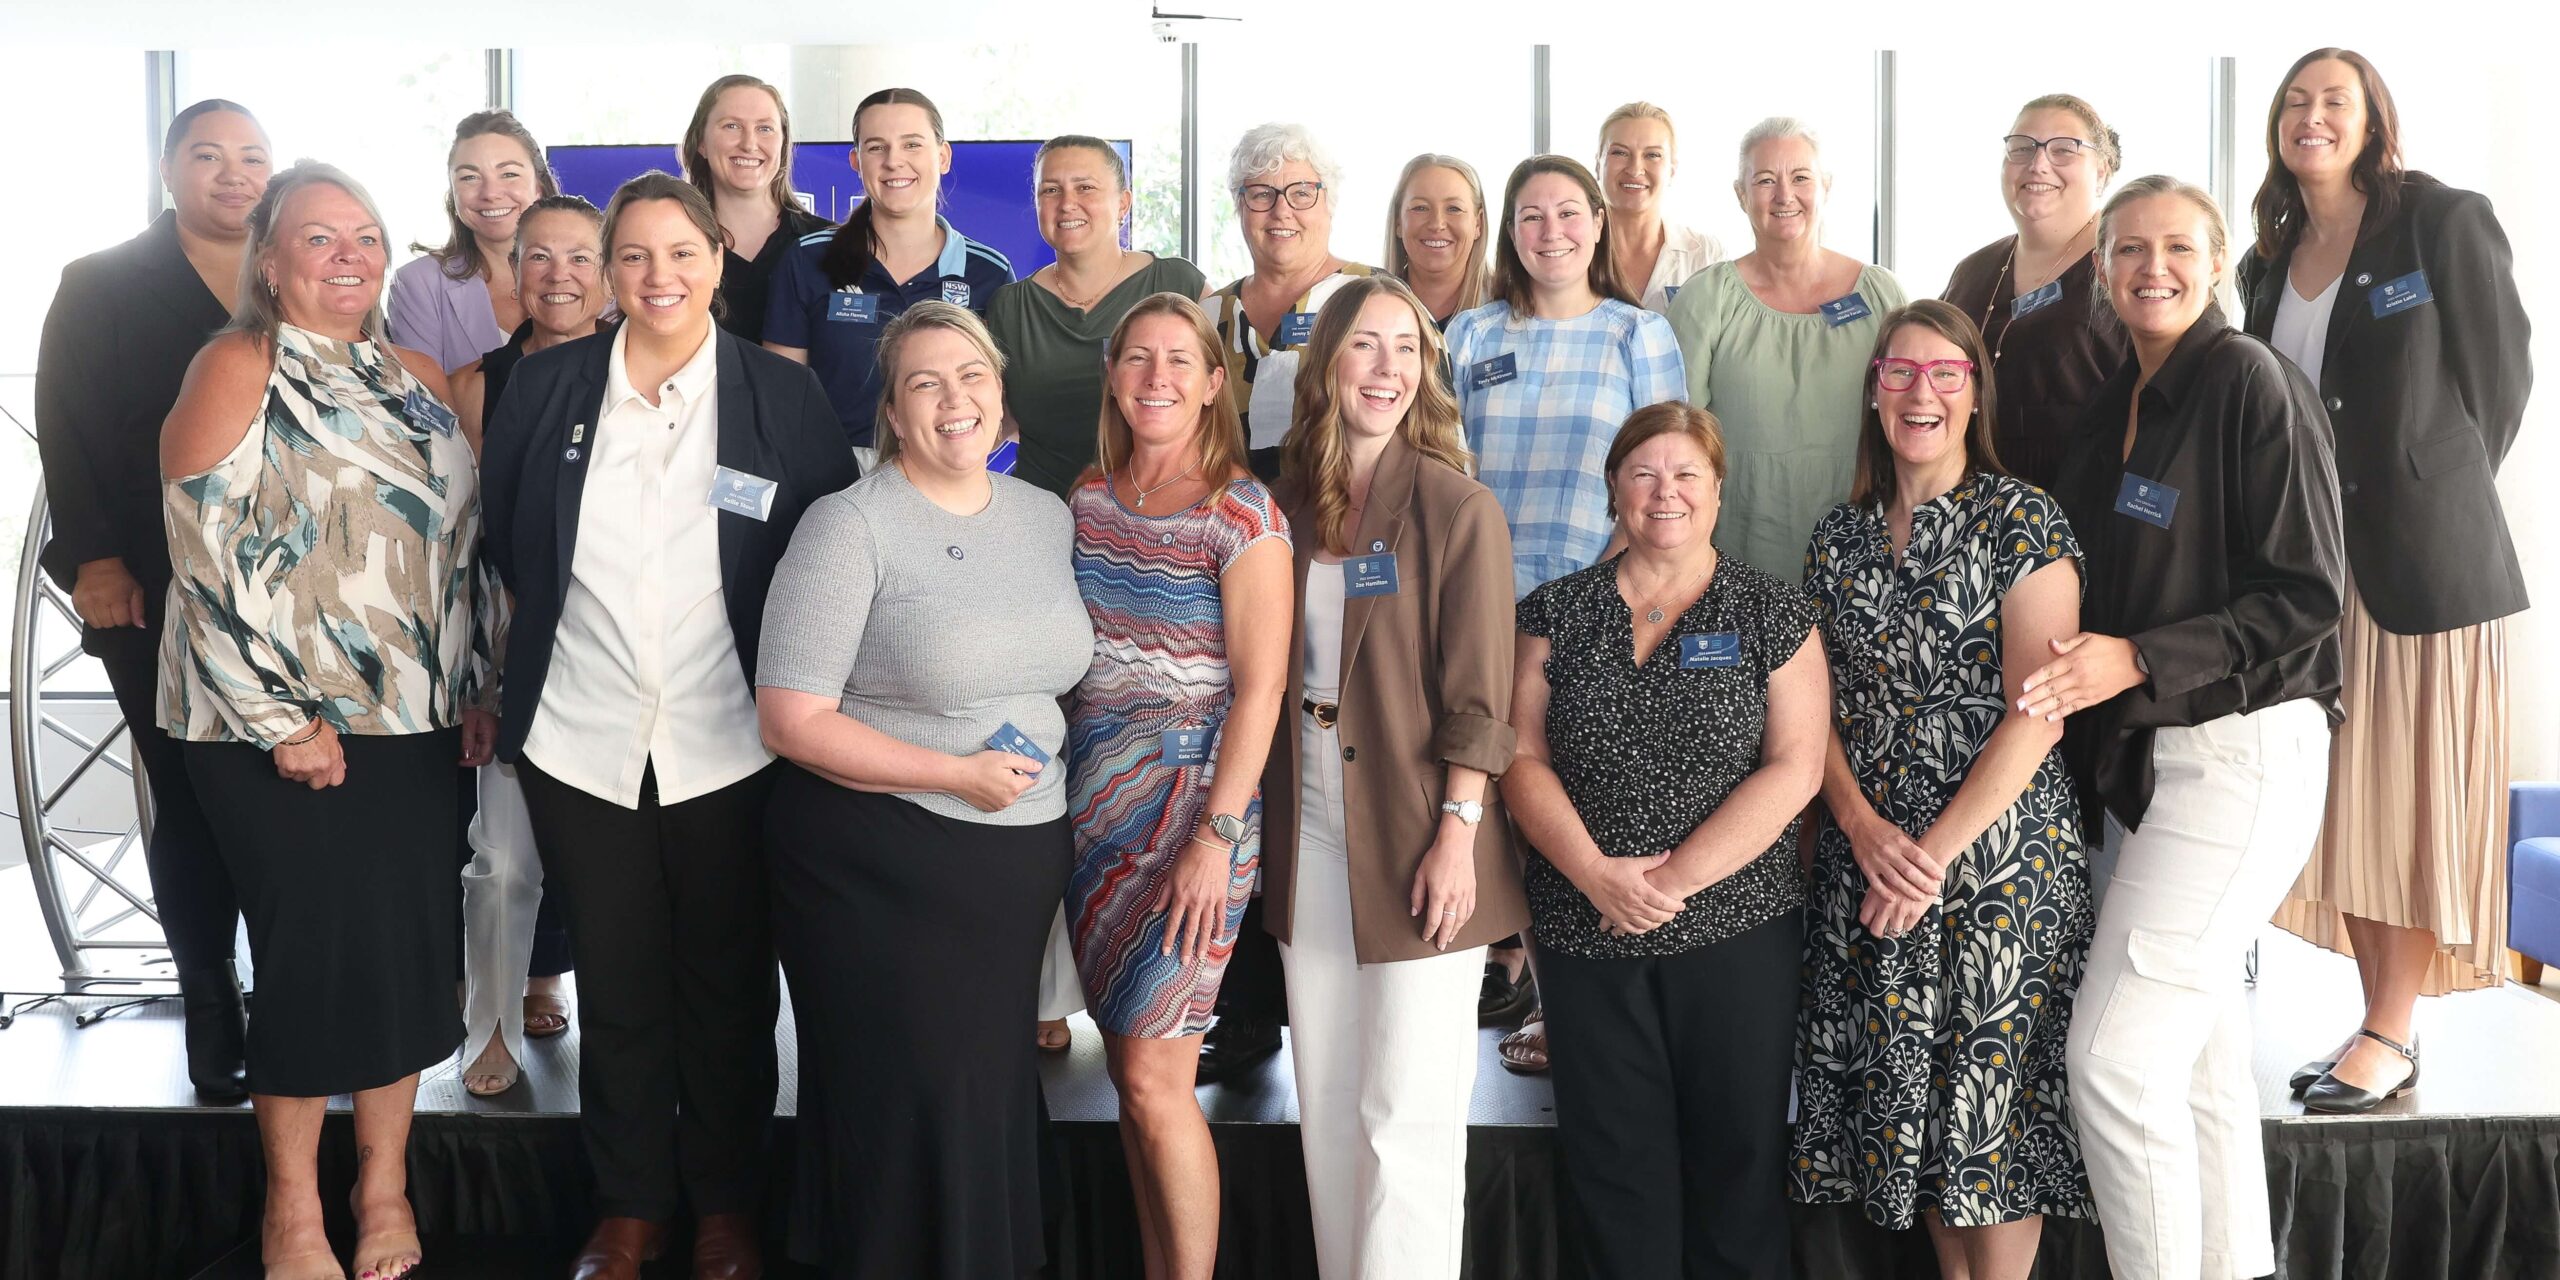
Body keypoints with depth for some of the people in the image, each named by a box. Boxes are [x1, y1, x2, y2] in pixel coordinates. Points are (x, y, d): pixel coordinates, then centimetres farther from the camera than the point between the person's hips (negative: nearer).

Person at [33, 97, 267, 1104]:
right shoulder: (101, 287, 6)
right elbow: (68, 434, 0)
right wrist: (94, 559, -10)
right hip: (157, 600, -1)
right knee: (188, 807, 4)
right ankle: (212, 1020, 13)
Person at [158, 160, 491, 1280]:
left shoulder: (418, 380, 11)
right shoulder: (236, 368, -7)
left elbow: (461, 544, 15)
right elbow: (205, 559, -13)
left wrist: (481, 688, 9)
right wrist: (282, 721, -15)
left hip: (420, 725, 5)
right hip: (283, 730, -5)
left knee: (413, 946, 8)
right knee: (314, 955, 1)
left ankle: (384, 1181, 26)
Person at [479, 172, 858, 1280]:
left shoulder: (783, 396, -3)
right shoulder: (545, 387, 2)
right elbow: (498, 539, 12)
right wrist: (537, 636, 9)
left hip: (731, 749, -1)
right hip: (580, 742, 2)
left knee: (730, 984, 10)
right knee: (614, 981, 13)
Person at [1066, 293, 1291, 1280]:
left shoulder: (1241, 514, -8)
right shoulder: (1088, 497, 9)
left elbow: (1259, 689, -11)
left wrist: (1215, 836, -17)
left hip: (1192, 806, -5)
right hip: (1092, 801, 5)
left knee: (1153, 1075, -6)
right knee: (1129, 1067, 11)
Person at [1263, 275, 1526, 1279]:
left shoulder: (1458, 509, -7)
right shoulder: (1290, 502, 7)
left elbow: (1478, 694, -10)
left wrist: (1458, 834, -16)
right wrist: (1268, 825, 10)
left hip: (1415, 842, -5)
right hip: (1308, 835, 5)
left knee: (1406, 1116, -1)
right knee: (1326, 1109, 13)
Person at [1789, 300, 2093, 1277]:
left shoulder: (2021, 521, -5)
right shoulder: (1839, 537, 9)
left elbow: (2037, 714, -12)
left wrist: (1939, 850, -15)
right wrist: (1865, 827, -8)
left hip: (2001, 850, -4)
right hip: (1867, 856, 5)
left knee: (1990, 1085, 0)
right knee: (1899, 1081, 9)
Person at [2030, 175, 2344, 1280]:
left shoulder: (2251, 382, -9)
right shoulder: (2116, 404, 14)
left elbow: (2306, 595, -14)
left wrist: (2138, 658, -20)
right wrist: (2079, 670, 8)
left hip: (2239, 754, -8)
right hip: (2141, 756, 8)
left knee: (2114, 1057, -11)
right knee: (2200, 1051, 13)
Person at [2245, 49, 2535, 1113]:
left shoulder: (2444, 222, -4)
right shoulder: (2270, 261, 12)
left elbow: (2500, 374, -3)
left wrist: (2433, 499, 0)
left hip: (2421, 559, -6)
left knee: (2416, 798, 0)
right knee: (2344, 801, 8)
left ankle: (2388, 1036, 8)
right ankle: (2384, 1031, 17)